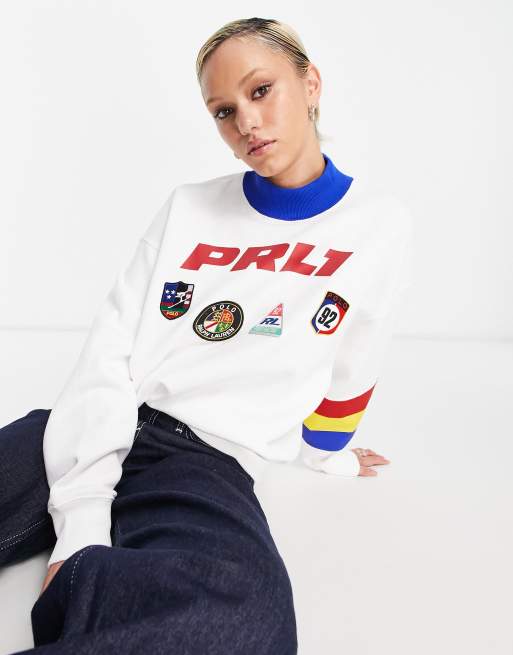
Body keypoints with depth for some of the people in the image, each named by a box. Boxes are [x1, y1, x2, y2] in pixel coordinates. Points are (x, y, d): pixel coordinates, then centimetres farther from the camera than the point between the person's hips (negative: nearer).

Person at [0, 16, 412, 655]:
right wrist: (82, 517, -12)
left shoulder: (379, 226, 4)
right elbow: (109, 351, 0)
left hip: (211, 462, -1)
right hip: (99, 434, 2)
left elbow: (349, 377, 16)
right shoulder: (189, 206, 9)